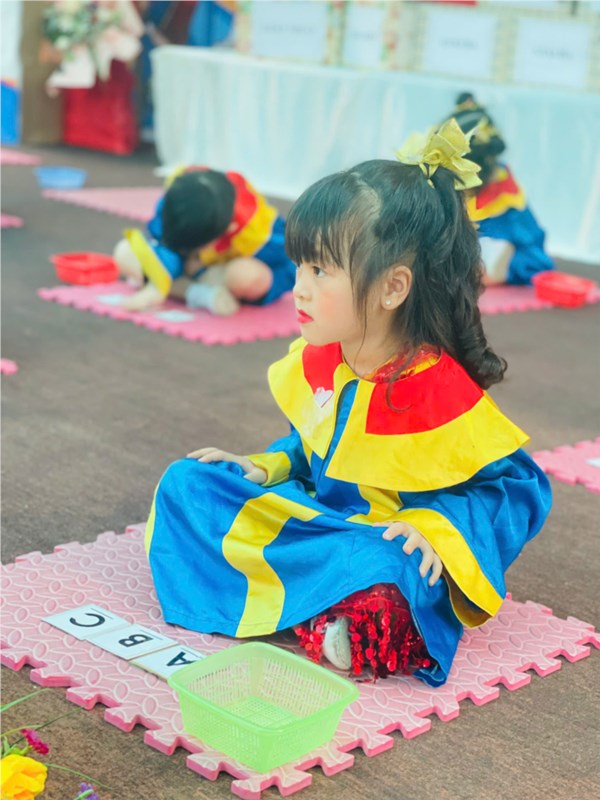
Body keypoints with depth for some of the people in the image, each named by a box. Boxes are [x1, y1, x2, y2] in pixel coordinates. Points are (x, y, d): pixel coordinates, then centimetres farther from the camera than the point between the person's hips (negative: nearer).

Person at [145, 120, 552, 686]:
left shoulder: (442, 392, -23)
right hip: (316, 519, 8)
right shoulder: (315, 363, -1)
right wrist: (267, 468, 3)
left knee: (379, 593, -43)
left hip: (384, 549, -8)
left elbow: (518, 487, -14)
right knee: (183, 484, -4)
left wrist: (436, 527, -26)